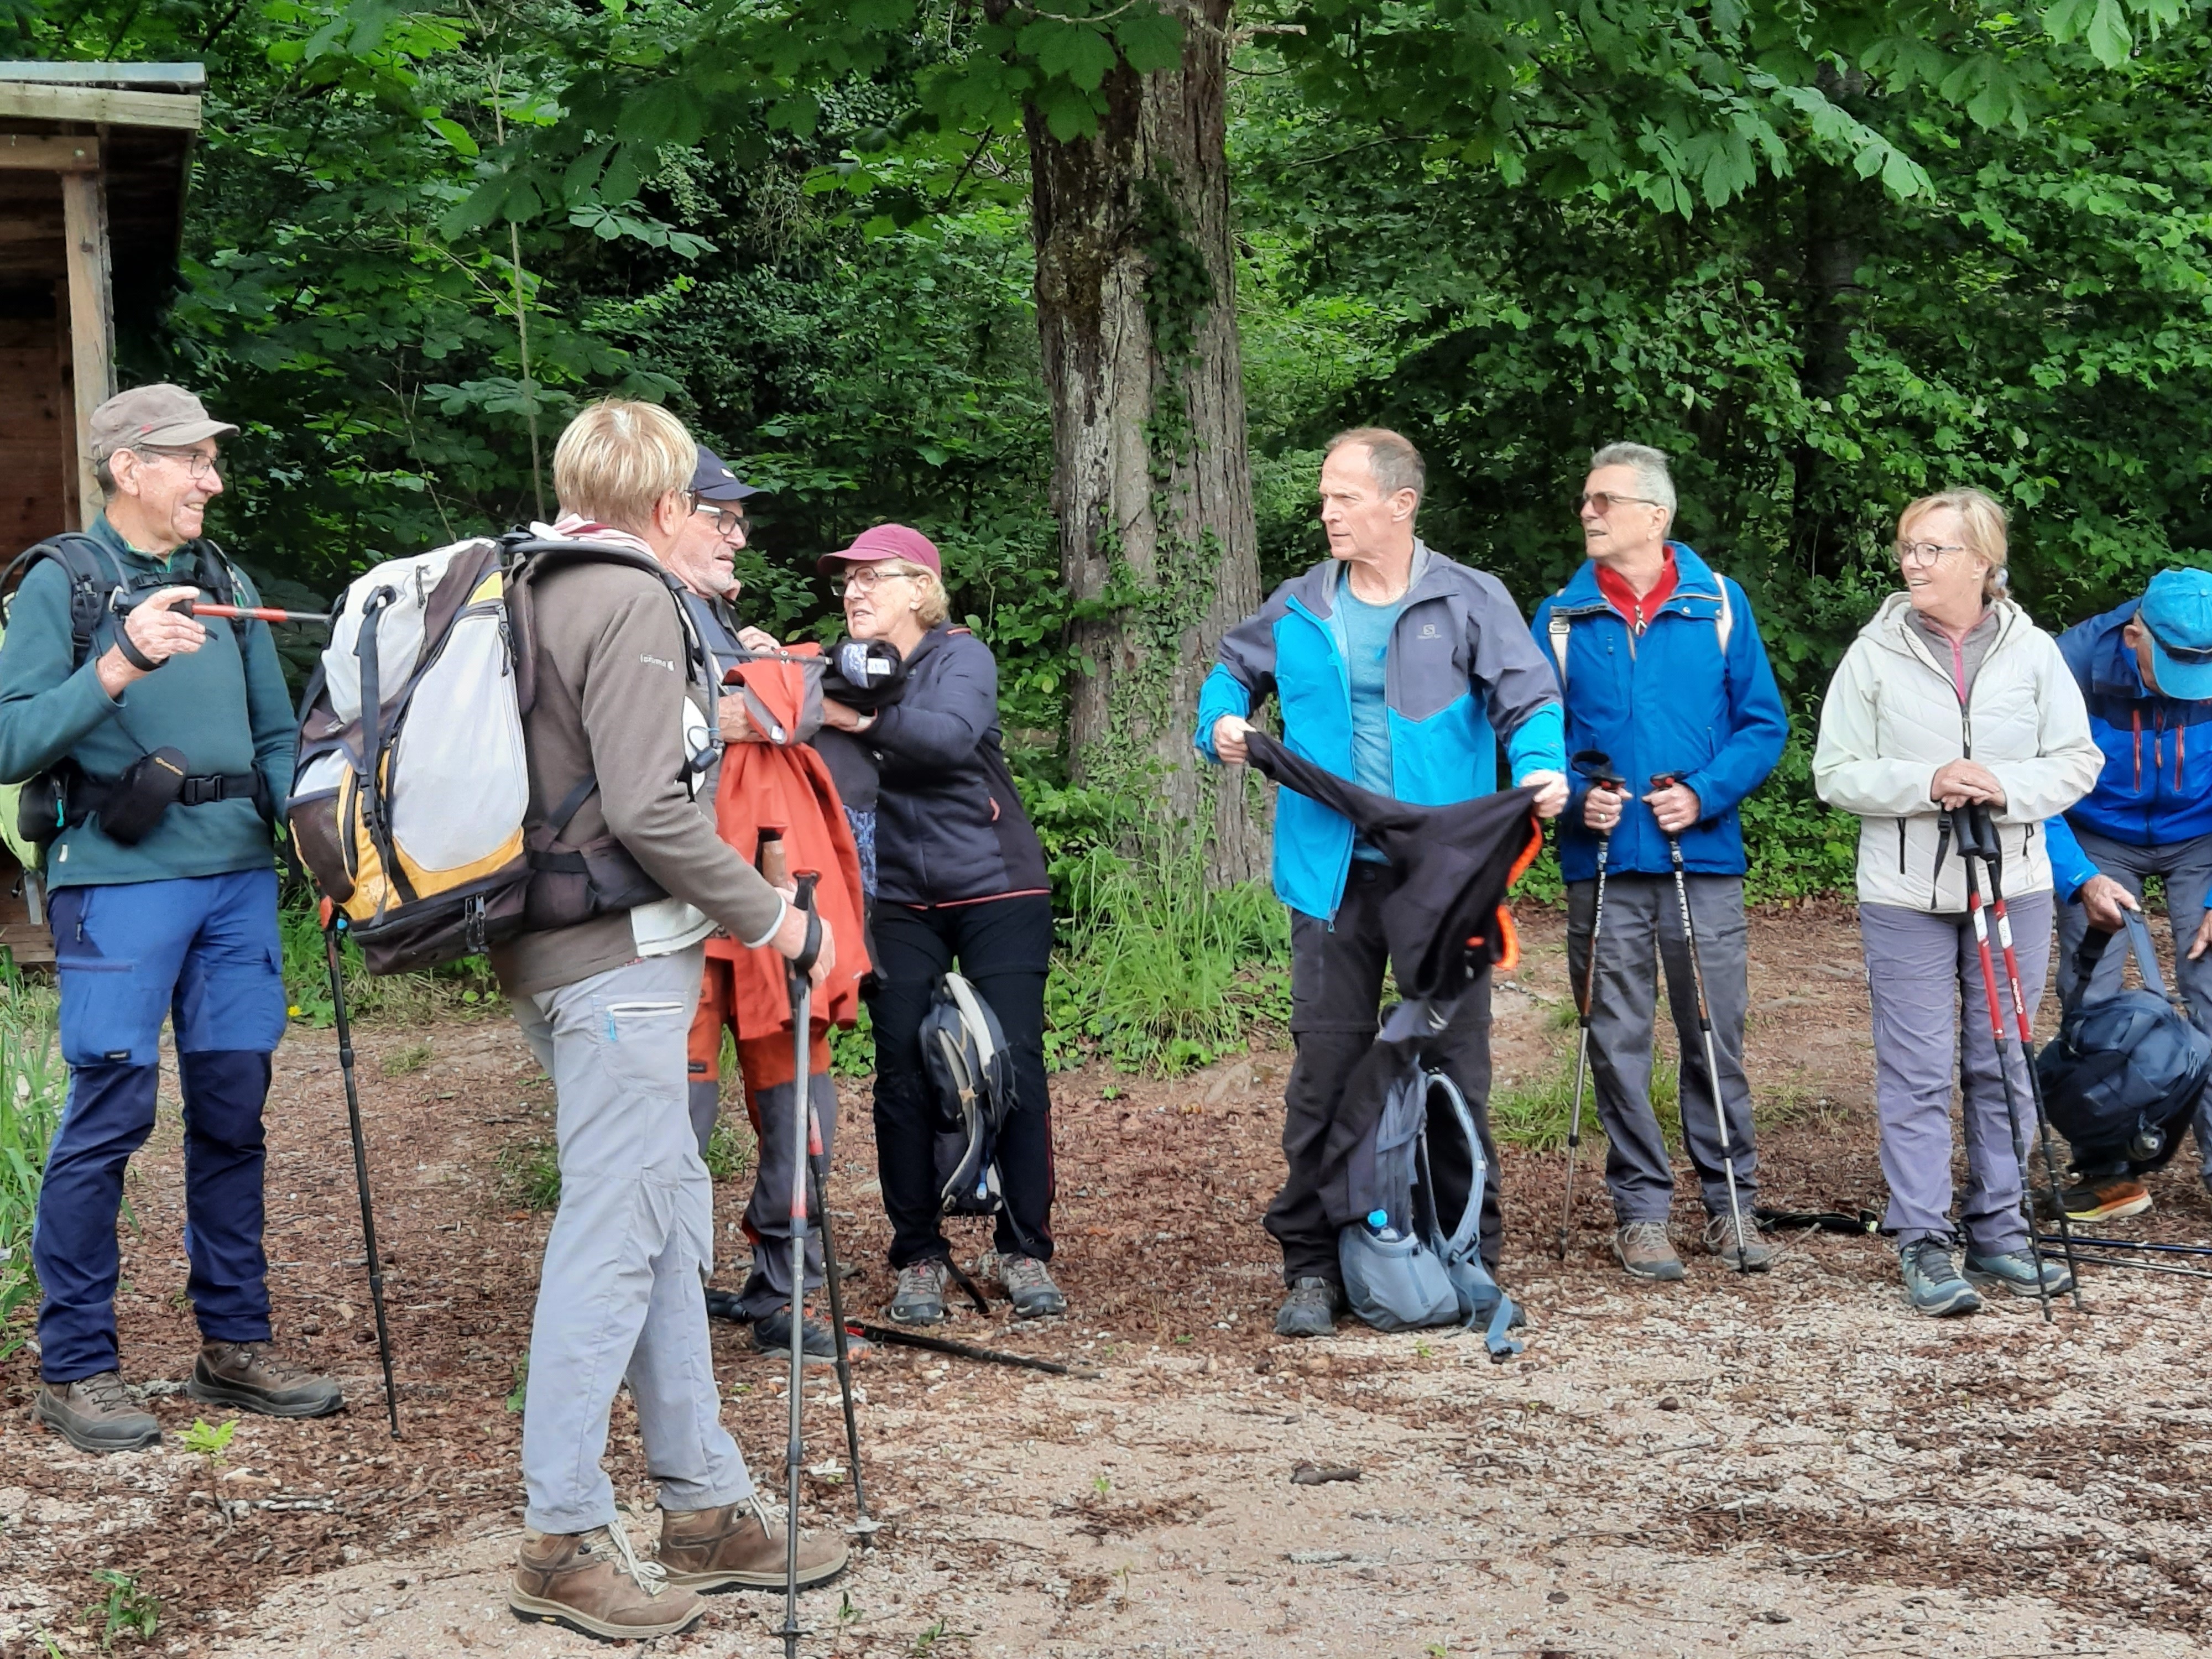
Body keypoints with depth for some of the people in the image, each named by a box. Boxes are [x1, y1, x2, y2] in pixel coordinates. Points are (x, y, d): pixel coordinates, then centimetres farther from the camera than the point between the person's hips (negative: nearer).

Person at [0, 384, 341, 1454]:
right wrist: (119, 668, -21)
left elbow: (275, 735, 18)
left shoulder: (227, 587, 14)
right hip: (121, 883, -5)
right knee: (110, 1115, -6)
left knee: (233, 1110, 9)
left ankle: (235, 1344, 19)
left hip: (239, 879, 6)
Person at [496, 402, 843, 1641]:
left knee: (673, 1219, 13)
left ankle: (708, 1507, 20)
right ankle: (564, 1541, -2)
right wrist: (765, 912, -11)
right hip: (618, 961, -10)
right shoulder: (632, 601, -13)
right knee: (611, 1237, -7)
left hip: (559, 948, 10)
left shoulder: (535, 593, 16)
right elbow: (645, 807, -21)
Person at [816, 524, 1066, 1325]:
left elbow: (953, 736, -25)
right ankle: (918, 1257, 10)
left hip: (996, 890, -3)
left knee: (1013, 1066, -4)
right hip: (897, 900, 3)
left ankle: (1026, 1253, 6)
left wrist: (862, 718, -39)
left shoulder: (961, 656, -6)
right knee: (902, 1073, -1)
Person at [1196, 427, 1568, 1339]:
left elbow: (1530, 700, -6)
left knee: (1455, 1063, 5)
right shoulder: (1298, 609, 8)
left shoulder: (1471, 602, -1)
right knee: (1325, 1067, 2)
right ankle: (1312, 1266, 10)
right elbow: (1233, 668, 23)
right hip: (1335, 877, 2)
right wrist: (1223, 719, 2)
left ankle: (1470, 1258, 17)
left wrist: (1542, 768, -26)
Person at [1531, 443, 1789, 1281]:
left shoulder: (1719, 605, 4)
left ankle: (1730, 1202, 16)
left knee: (1716, 1037, 3)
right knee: (1618, 1044, 2)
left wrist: (1704, 794, -10)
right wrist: (1576, 798, -8)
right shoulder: (1561, 618, 6)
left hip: (1704, 861, -1)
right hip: (1602, 866, 1)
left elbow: (1763, 725, 4)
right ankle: (1640, 1210, 13)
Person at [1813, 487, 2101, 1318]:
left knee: (2002, 1066, 9)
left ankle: (1998, 1231, 20)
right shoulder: (1875, 654, -1)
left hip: (2014, 887, 2)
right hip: (1906, 897, -2)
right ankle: (1923, 1244, 5)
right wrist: (1925, 784, -18)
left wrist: (2006, 787, -16)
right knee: (1917, 1073, -2)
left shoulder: (2033, 651, 3)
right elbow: (1836, 774, -2)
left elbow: (2077, 762, 2)